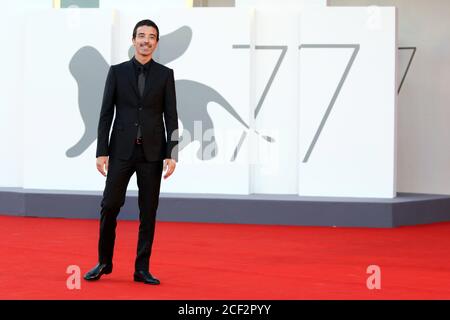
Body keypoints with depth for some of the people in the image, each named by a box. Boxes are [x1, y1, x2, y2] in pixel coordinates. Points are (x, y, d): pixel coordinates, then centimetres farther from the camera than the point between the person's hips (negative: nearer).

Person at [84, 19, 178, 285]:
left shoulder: (165, 74, 4)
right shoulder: (117, 71, 4)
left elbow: (171, 117, 1)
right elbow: (106, 114, 2)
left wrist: (172, 154, -7)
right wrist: (102, 151, -4)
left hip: (152, 152, 0)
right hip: (122, 150, 0)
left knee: (148, 211, 2)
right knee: (110, 206, -2)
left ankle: (142, 268, 9)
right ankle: (104, 262, 14)